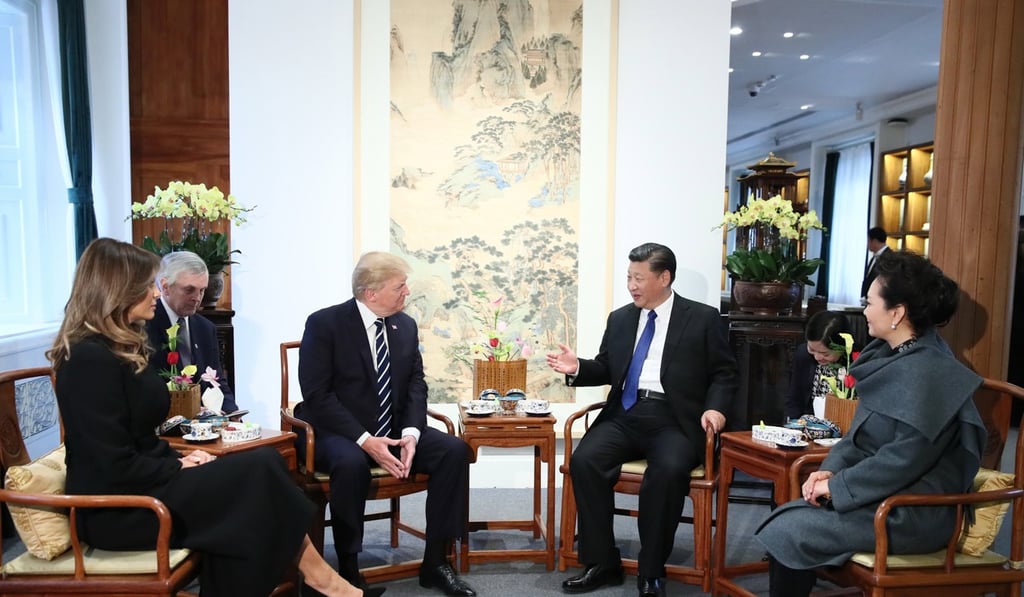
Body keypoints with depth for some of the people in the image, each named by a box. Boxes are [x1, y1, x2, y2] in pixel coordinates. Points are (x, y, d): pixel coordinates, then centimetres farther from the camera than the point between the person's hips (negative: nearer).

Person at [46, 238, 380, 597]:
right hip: (117, 508, -9)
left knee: (265, 463, -13)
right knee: (259, 472, -18)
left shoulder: (121, 348, 12)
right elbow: (114, 469, -22)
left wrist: (179, 460, -1)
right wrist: (179, 468, -10)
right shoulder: (90, 358, -18)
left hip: (143, 484, 9)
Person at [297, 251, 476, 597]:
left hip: (395, 431, 5)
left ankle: (435, 562, -7)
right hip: (339, 433, -5)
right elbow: (317, 394, -16)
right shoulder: (324, 323, -11)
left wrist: (411, 433, -16)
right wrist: (364, 439, -25)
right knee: (351, 463, -38)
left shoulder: (406, 325, 5)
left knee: (454, 450, -18)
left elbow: (416, 385, 3)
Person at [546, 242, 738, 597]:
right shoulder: (620, 319, 16)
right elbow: (606, 369, 21)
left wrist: (715, 407, -12)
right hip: (624, 414, 4)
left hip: (672, 419, -4)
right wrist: (578, 368, 1)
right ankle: (601, 563, -8)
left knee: (669, 470, -34)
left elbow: (724, 373, 6)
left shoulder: (702, 319, 5)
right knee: (584, 460, -23)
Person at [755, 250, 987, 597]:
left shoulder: (926, 372, -21)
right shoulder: (893, 357, 10)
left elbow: (905, 458, -25)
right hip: (886, 495, 9)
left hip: (913, 512, -9)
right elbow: (861, 433, 13)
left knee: (787, 533, -15)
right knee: (787, 516, -4)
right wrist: (831, 470, -3)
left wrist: (838, 486, -17)